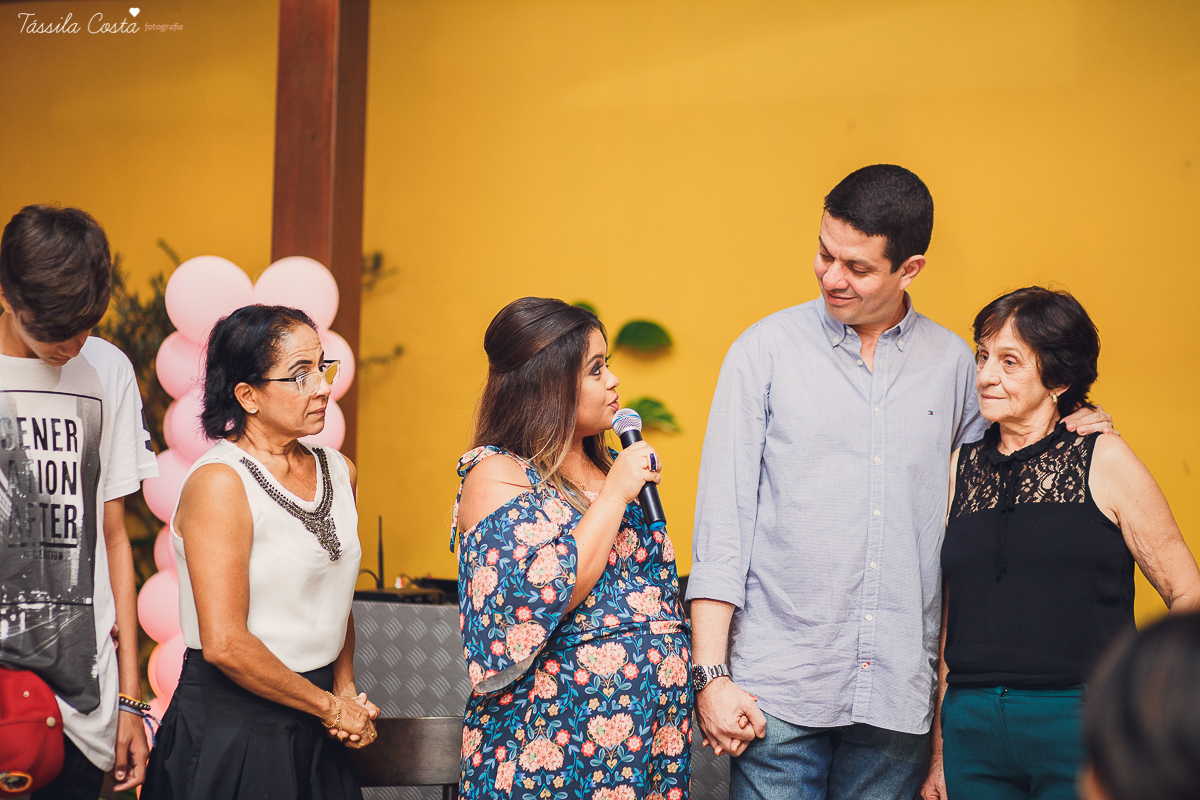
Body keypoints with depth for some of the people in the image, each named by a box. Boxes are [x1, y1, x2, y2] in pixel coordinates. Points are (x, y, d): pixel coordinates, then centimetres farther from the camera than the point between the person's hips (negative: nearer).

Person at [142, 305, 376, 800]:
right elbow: (224, 644, -21)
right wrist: (329, 706, -11)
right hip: (230, 733, -7)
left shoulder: (337, 470, 7)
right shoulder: (219, 483, -16)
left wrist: (346, 693, 4)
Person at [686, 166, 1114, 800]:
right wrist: (712, 674, -8)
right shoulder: (766, 351, 0)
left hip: (898, 698, 2)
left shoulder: (952, 363, 8)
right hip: (778, 690, -2)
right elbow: (723, 516, -2)